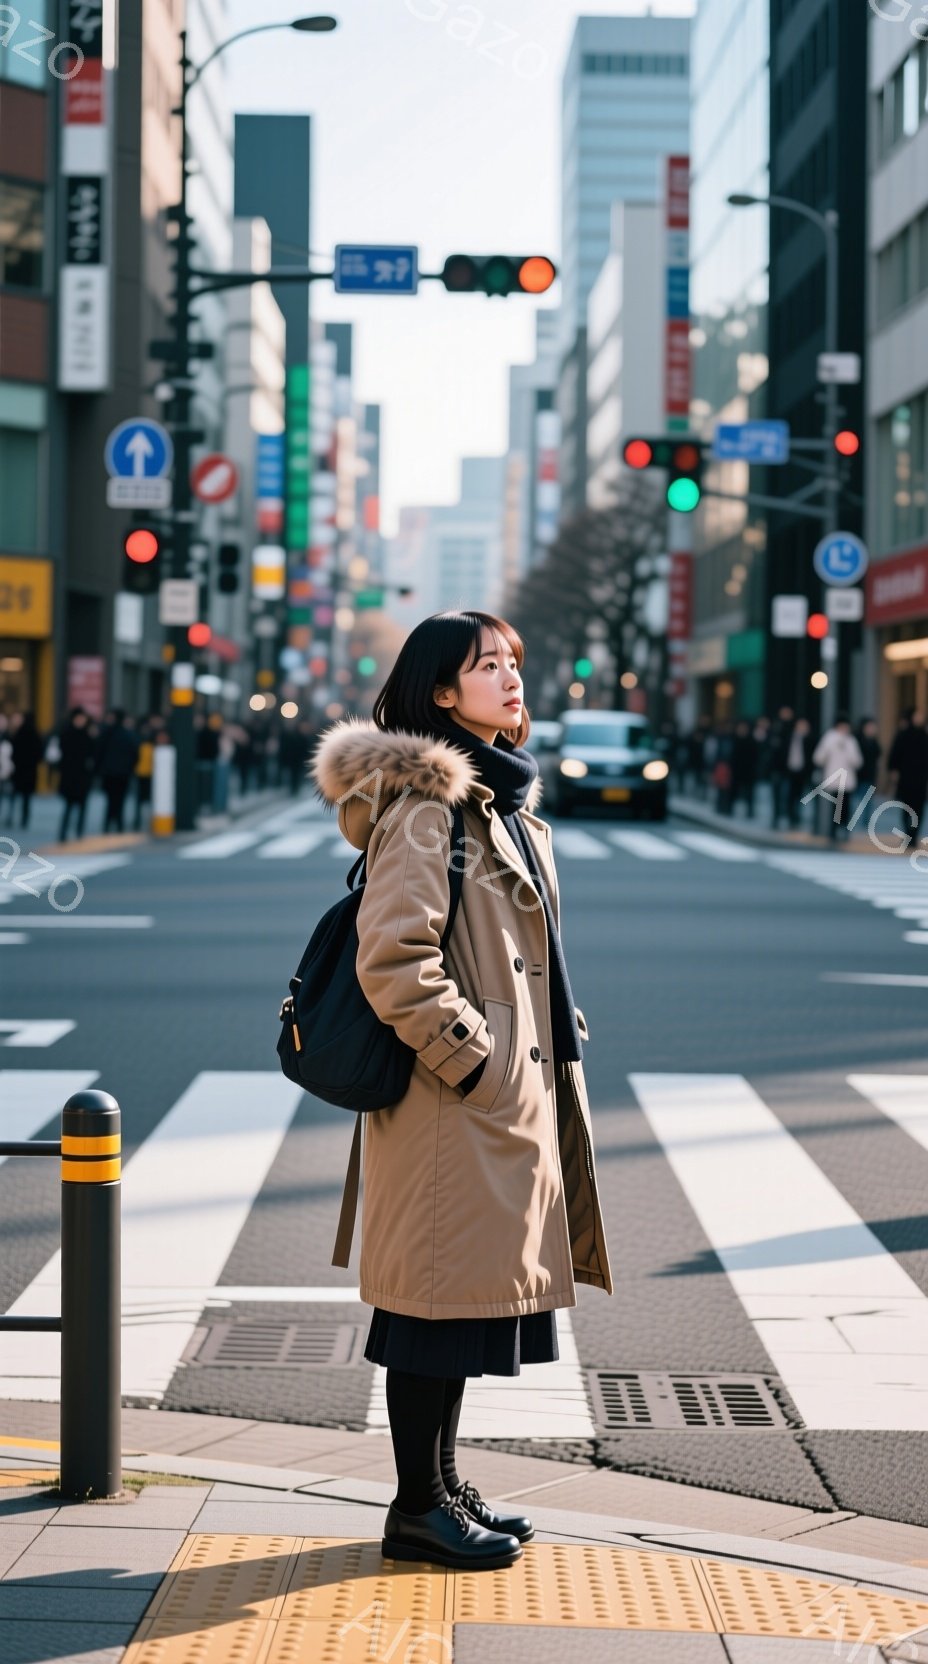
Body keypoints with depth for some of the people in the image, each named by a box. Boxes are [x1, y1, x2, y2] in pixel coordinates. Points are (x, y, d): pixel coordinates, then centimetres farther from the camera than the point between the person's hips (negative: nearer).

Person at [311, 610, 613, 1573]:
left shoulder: (504, 801, 16)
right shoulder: (424, 802, -15)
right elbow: (392, 960, -22)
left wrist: (545, 1062, 17)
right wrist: (467, 1059, -18)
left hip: (510, 1092, 10)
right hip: (456, 1101, -10)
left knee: (470, 1293, 15)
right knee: (442, 1289, -2)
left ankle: (441, 1485, 25)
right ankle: (418, 1509, 7)